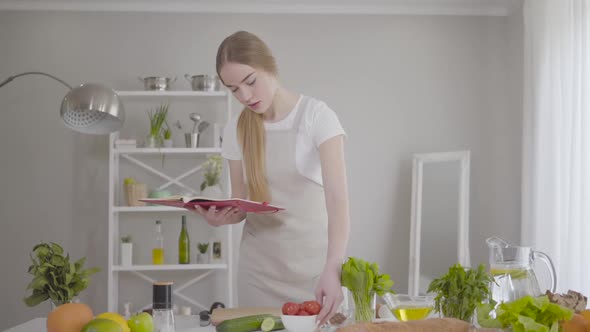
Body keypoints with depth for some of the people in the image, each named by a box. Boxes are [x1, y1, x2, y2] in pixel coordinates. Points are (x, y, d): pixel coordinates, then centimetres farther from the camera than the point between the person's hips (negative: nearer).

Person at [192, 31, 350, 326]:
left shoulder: (316, 116, -12)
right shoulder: (235, 130, 3)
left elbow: (337, 197, -22)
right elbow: (240, 206, 8)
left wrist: (332, 267, -36)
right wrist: (220, 217, -16)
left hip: (313, 261, -3)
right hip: (259, 266, 3)